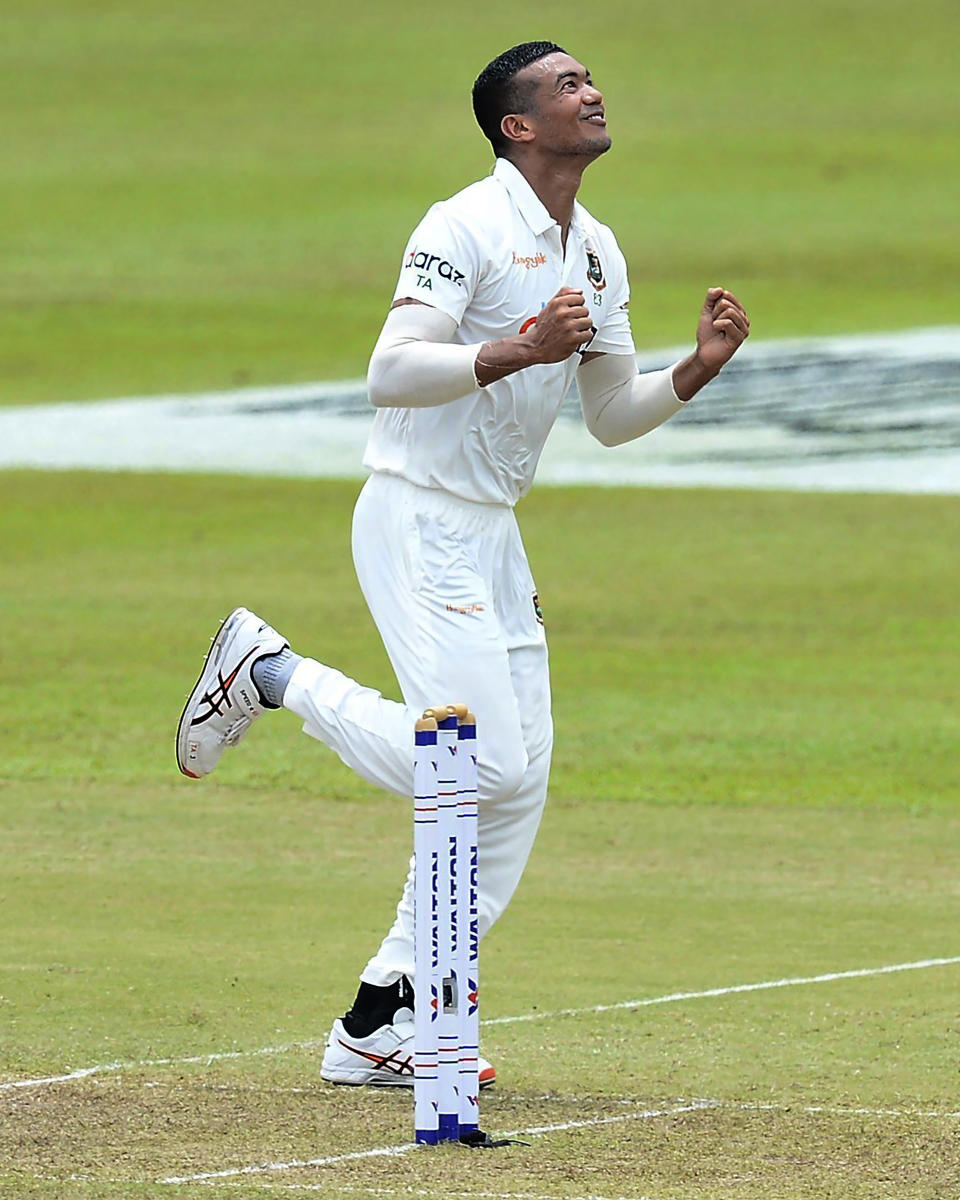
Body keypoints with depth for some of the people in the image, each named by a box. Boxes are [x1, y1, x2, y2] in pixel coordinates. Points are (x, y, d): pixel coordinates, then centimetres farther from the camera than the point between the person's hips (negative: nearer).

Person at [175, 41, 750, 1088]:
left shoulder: (596, 253, 13)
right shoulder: (466, 229, -14)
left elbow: (612, 416, 17)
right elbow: (391, 373, -23)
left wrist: (700, 368, 0)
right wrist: (517, 351, -34)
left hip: (493, 535, 9)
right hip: (418, 522, -9)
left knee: (516, 787, 3)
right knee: (482, 763, -18)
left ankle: (377, 1029, 8)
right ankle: (270, 671, 3)